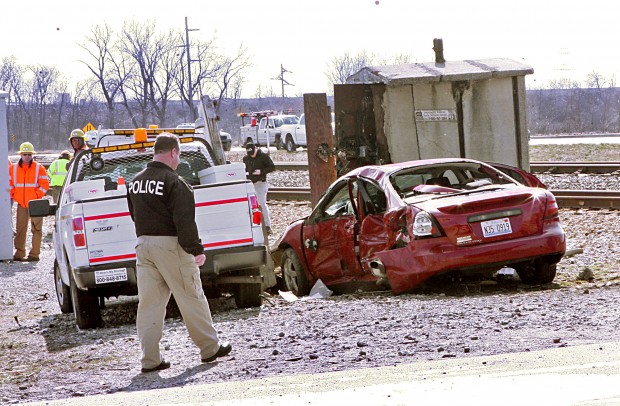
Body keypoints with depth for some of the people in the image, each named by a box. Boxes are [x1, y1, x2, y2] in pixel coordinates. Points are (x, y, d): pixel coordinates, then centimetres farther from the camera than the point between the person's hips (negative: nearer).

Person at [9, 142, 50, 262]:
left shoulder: (39, 168, -1)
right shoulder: (14, 169, 9)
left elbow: (45, 185, -4)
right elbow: (9, 184, 13)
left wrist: (37, 196, -11)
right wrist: (13, 195, 1)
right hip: (21, 204, 3)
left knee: (36, 229, -3)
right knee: (20, 229, 6)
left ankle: (34, 254, 0)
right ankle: (19, 254, 11)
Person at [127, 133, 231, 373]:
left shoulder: (135, 183, 11)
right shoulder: (174, 183, -13)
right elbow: (184, 221, -17)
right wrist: (196, 250, -11)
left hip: (143, 243, 6)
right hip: (170, 245, -6)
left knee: (149, 302, 6)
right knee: (191, 298, 5)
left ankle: (150, 358, 3)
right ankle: (209, 347, 16)